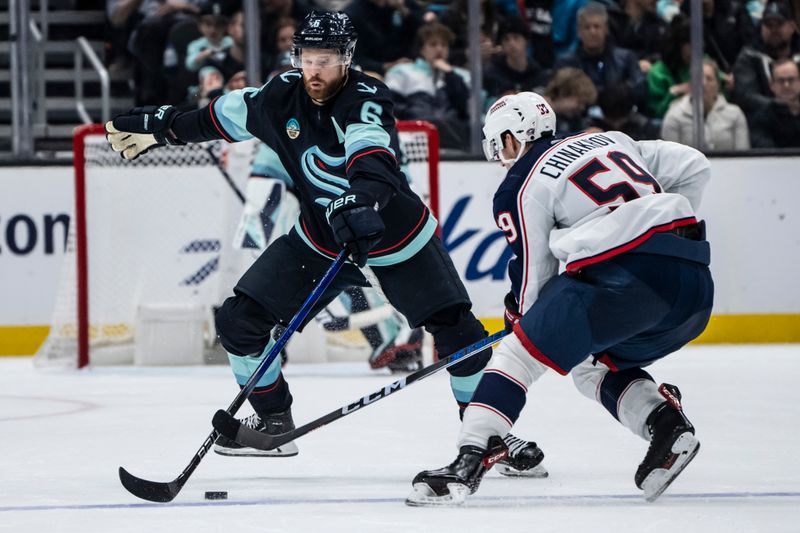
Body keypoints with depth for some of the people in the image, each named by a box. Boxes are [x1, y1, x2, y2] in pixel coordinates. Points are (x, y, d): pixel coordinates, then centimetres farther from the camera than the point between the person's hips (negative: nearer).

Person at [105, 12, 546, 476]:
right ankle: (274, 421, 15)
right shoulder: (281, 98, -11)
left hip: (397, 236, -4)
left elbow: (372, 156, -49)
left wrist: (361, 199, -67)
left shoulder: (366, 99, -28)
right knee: (239, 320, -3)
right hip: (319, 237, 5)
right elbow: (223, 116, 9)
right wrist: (165, 126, 15)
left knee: (458, 332, -12)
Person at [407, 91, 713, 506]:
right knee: (593, 366, 26)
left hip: (630, 276, -7)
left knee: (520, 353, 1)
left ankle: (469, 461, -13)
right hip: (696, 281, 7)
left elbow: (533, 277, 9)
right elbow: (692, 166, 23)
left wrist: (521, 316, 28)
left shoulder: (520, 188, 9)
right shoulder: (613, 141, 26)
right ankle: (665, 422, 4)